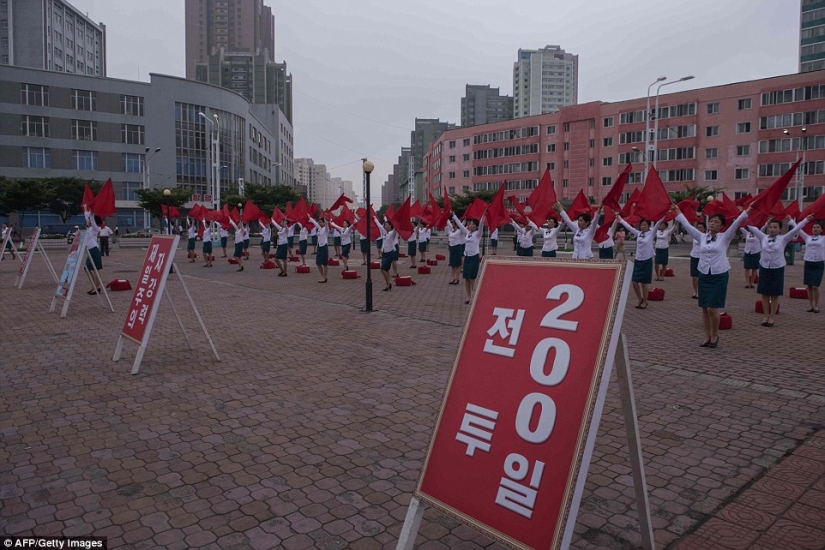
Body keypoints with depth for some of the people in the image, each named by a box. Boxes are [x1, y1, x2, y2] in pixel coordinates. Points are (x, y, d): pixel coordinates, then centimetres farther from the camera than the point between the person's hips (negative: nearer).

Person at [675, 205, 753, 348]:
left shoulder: (725, 237, 0)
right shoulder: (702, 237, 7)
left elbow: (736, 223, -10)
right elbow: (687, 225, 11)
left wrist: (747, 211, -19)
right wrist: (678, 212, 14)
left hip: (719, 276, -4)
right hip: (704, 275, 4)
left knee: (712, 308, -7)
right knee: (704, 308, 5)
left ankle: (715, 335, 13)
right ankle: (707, 337, 16)